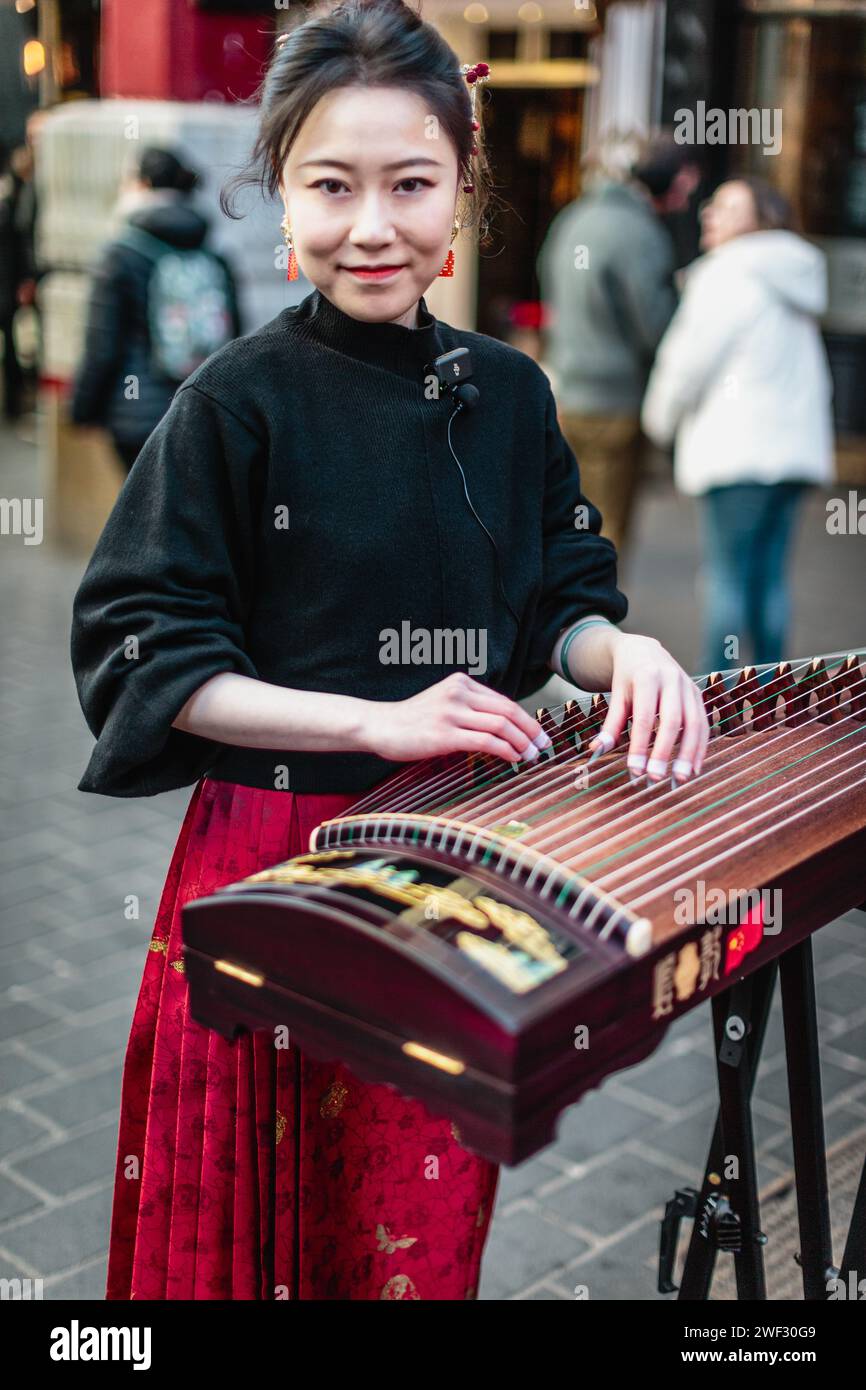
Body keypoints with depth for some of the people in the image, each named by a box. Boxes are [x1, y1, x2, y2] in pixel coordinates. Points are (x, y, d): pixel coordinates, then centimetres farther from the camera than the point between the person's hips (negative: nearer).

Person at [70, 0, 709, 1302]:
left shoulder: (508, 391, 3)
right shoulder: (239, 400, -10)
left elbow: (558, 602, 11)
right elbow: (143, 652, -11)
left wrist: (624, 649, -12)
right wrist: (375, 719, -20)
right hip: (274, 867, -3)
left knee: (425, 1228, 17)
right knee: (255, 1225, 12)